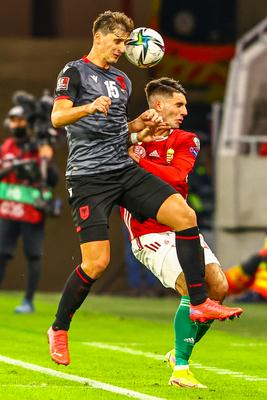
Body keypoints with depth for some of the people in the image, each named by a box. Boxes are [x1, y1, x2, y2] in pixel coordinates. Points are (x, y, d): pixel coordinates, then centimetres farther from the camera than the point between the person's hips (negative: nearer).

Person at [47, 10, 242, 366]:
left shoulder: (122, 81, 19)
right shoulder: (75, 72, -1)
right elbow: (57, 117, -14)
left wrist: (140, 124, 8)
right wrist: (89, 107, -32)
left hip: (125, 170, 6)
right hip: (88, 176, -6)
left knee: (185, 215, -12)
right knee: (96, 262, -13)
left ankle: (199, 303, -7)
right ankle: (59, 330, 8)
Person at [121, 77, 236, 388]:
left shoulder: (186, 141, 7)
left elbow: (175, 176, -10)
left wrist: (138, 160, -17)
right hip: (149, 234, -5)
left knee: (218, 287, -7)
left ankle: (179, 354, 14)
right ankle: (180, 370, -13)